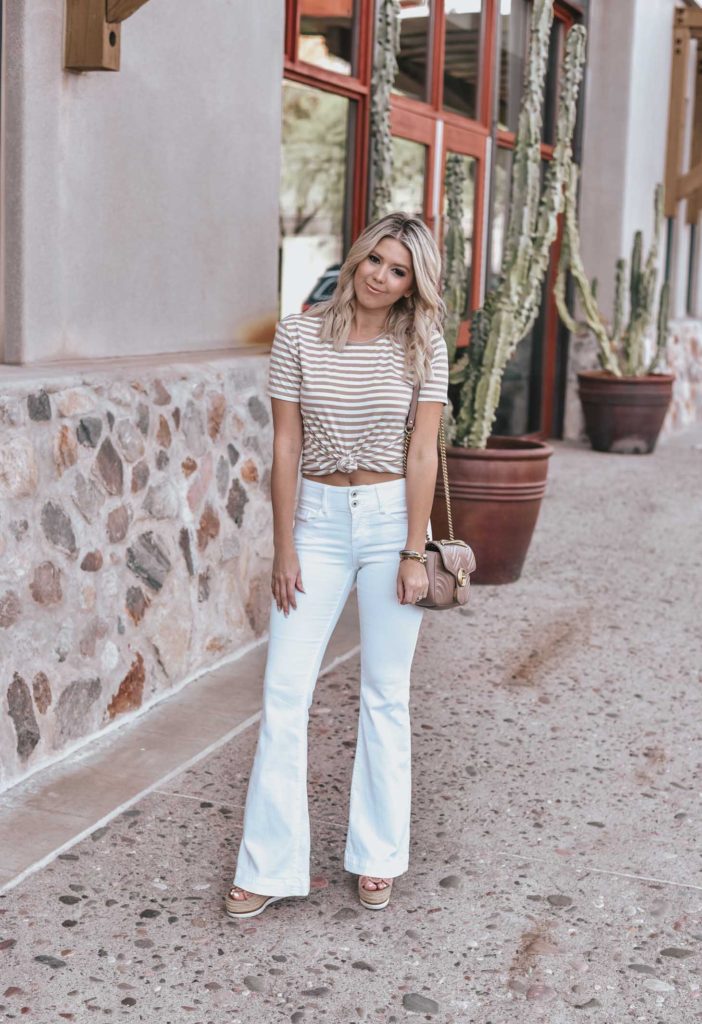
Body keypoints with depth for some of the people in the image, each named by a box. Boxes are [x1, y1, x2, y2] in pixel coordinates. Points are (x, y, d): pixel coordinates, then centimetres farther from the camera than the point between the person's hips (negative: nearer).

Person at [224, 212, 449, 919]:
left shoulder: (422, 345, -2)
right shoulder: (299, 335, -2)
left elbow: (423, 453, -5)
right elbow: (286, 446, -2)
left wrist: (414, 553, -9)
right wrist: (284, 549, -4)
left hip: (390, 519, 0)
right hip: (318, 518, 1)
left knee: (385, 695, 7)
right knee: (284, 690, -2)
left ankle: (377, 858, 21)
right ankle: (269, 868, 8)